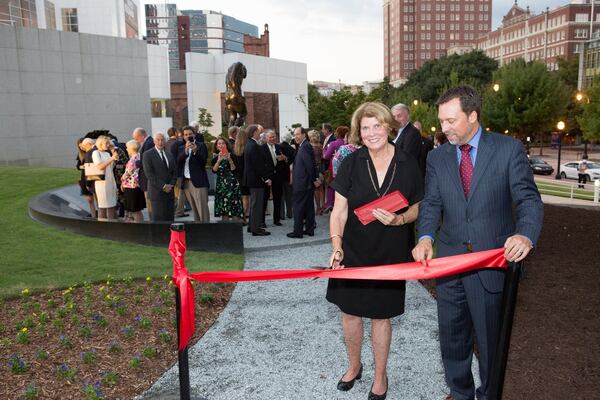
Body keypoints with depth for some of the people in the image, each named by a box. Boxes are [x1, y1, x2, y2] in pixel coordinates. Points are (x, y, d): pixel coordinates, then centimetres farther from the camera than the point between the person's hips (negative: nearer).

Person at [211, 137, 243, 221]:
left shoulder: (231, 155, 1)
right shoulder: (215, 157, 8)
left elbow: (233, 169, -5)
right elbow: (214, 170, -5)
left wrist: (230, 159, -17)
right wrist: (219, 160, -18)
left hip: (232, 184, -2)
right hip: (221, 184, 3)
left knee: (234, 208, -8)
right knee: (223, 209, 3)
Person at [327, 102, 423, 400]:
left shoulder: (408, 165, -5)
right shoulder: (351, 163, -7)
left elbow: (417, 208, 5)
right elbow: (339, 211, -6)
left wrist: (398, 220, -16)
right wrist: (336, 245, -19)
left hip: (390, 254, -1)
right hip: (353, 252, 1)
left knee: (380, 315, 11)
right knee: (350, 311, 13)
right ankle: (354, 366, 39)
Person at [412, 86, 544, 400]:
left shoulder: (509, 149, -6)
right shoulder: (437, 156, 5)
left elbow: (528, 198, -9)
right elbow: (431, 203, 1)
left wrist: (525, 234, -29)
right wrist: (426, 237, -18)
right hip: (450, 260, 4)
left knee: (491, 337, 13)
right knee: (451, 335, 17)